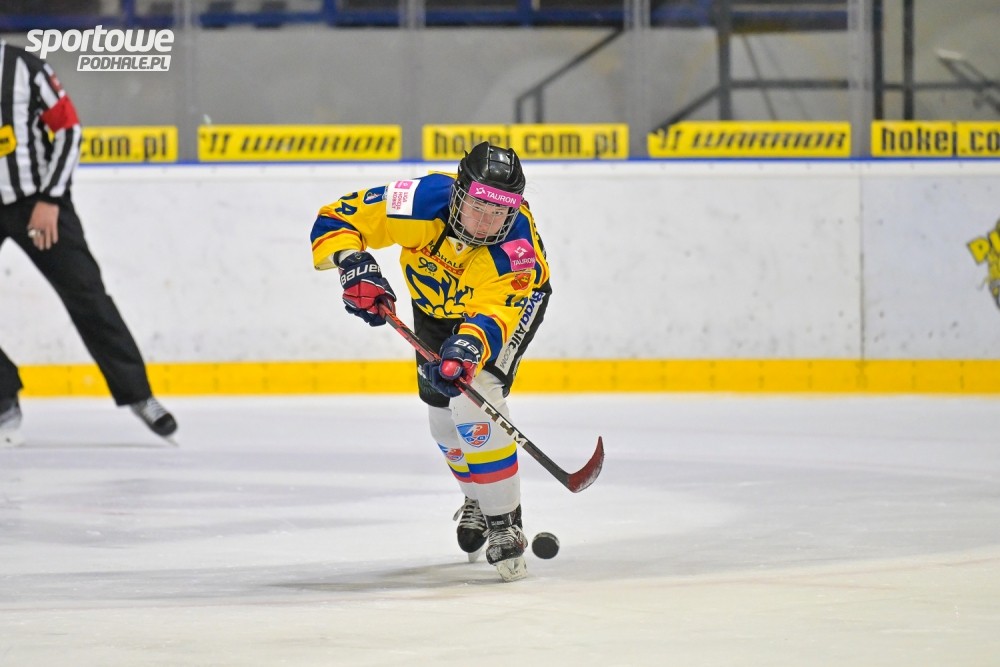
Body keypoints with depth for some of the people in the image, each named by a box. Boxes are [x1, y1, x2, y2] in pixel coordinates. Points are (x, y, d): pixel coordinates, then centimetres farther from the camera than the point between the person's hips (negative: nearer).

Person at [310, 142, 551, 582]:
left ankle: (503, 523, -12)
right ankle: (478, 500, 40)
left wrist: (467, 348, -64)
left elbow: (493, 315, -45)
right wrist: (354, 265, -44)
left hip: (512, 299, -4)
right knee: (443, 415, 11)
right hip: (436, 301, 4)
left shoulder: (517, 246, -40)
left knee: (474, 402, -23)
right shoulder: (424, 201, -36)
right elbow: (335, 219, -28)